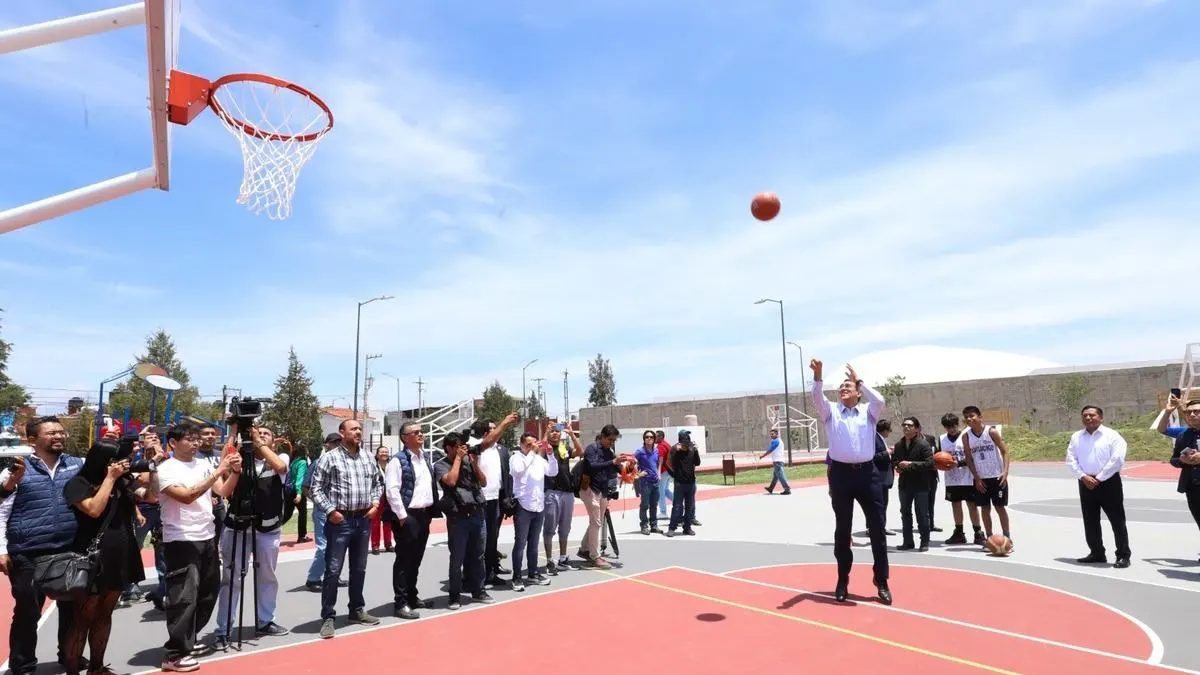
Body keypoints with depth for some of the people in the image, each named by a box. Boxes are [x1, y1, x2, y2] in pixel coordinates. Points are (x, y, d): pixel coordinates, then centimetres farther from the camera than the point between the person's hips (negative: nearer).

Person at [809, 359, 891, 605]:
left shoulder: (868, 411, 10)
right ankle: (842, 581, 18)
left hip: (867, 473, 0)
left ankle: (882, 582, 15)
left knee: (877, 528, 3)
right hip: (841, 473, 0)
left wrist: (859, 380, -9)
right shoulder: (831, 412, 9)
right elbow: (817, 399, -10)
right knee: (842, 529, 7)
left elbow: (880, 401, -10)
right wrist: (818, 376, -25)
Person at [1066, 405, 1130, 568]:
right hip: (1086, 483, 5)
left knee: (1117, 520, 0)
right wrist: (1083, 477, -10)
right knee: (1090, 521, 11)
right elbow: (1071, 460, 5)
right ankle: (1096, 553, 23)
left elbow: (1117, 460, -13)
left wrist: (1099, 478, -14)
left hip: (1108, 482, -4)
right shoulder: (1076, 437, 8)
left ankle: (1123, 555, 9)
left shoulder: (1112, 435, -5)